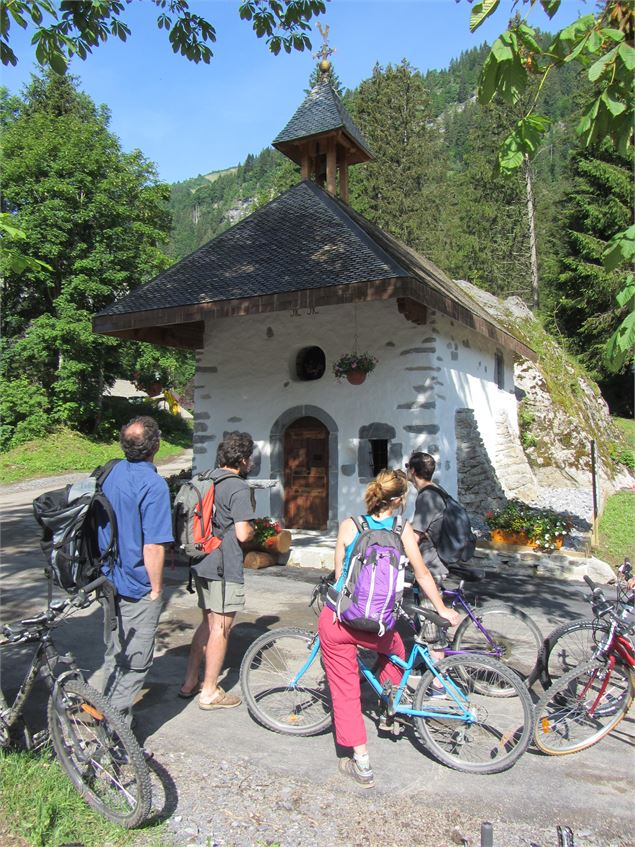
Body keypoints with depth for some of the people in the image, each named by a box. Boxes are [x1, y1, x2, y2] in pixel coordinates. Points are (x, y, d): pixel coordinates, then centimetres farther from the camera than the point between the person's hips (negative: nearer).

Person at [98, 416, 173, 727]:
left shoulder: (109, 473, 2)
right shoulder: (153, 484, -22)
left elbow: (101, 527, 12)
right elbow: (153, 546, -24)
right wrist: (156, 588, -12)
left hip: (110, 581, 8)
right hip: (138, 588, -8)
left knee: (114, 654, 23)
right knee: (135, 661, 6)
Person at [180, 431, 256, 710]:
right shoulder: (238, 487, -16)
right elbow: (243, 533, -20)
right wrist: (253, 528, 1)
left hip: (201, 563, 8)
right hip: (224, 568, -8)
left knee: (208, 622, 21)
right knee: (221, 628, 4)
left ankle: (190, 682, 29)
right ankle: (210, 692, 15)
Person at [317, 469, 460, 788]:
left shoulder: (349, 525, -4)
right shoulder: (402, 529, -5)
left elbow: (339, 573, 4)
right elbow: (422, 574, 4)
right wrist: (442, 609, 20)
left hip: (337, 619, 1)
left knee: (345, 690, 14)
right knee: (395, 652, 35)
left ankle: (362, 763, 18)